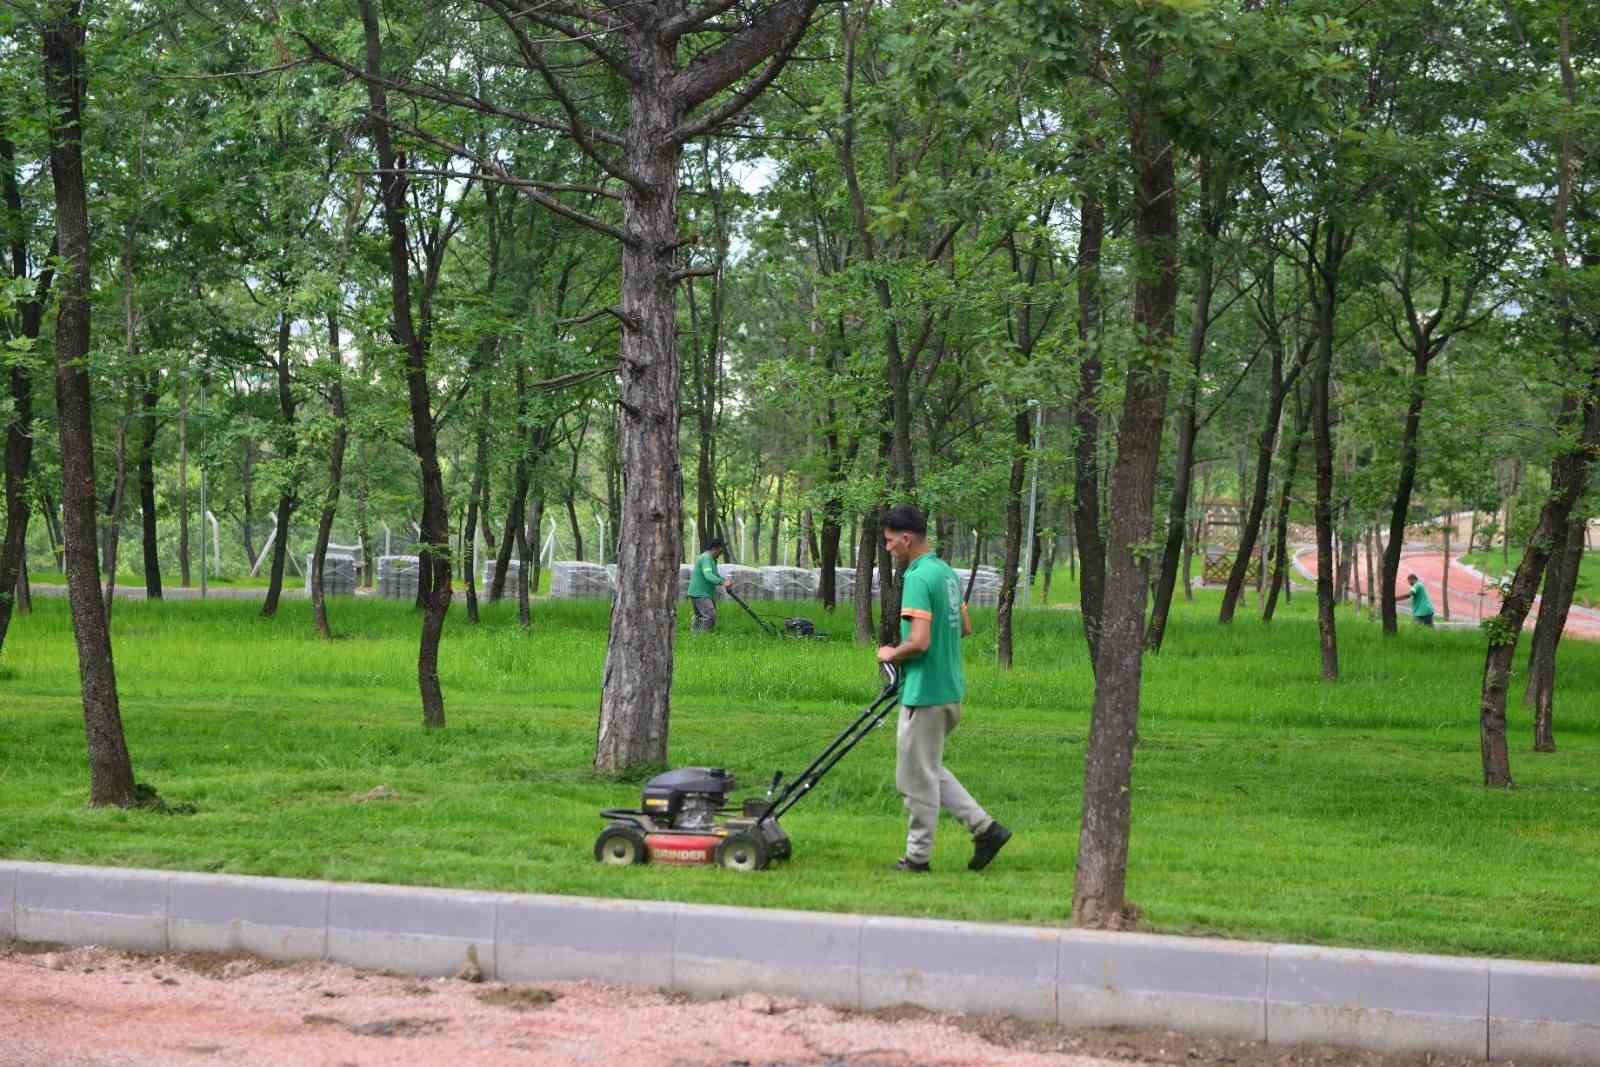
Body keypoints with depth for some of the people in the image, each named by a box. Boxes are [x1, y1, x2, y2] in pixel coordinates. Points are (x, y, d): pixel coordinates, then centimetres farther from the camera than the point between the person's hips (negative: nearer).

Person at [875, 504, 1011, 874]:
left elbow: (919, 642, -25)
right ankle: (984, 827, 13)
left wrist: (891, 654, -7)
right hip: (950, 689, 10)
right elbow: (965, 627, 20)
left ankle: (918, 856, 11)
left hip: (924, 693, -10)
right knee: (930, 771, 19)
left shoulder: (918, 579, -20)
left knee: (918, 777, 2)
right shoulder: (947, 572, 11)